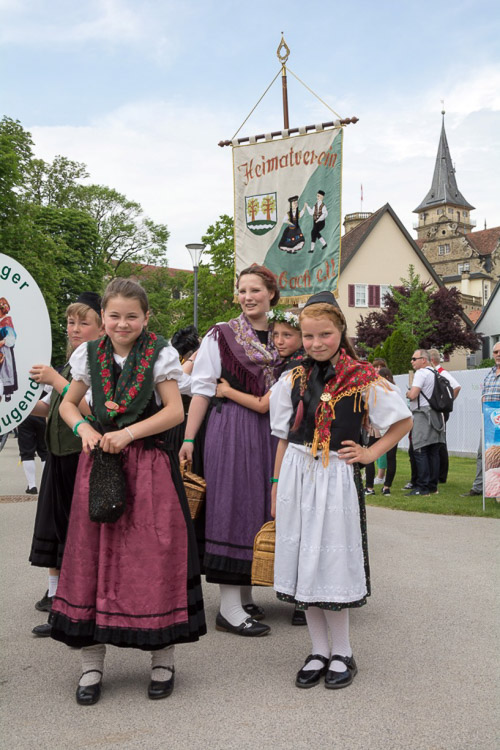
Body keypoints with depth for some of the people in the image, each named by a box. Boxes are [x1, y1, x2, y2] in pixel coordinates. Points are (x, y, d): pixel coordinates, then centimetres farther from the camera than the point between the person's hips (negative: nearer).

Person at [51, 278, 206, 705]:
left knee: (154, 557, -1)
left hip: (149, 467, -3)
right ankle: (92, 662, 17)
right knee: (91, 555, 4)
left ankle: (163, 659, 15)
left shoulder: (159, 355, -2)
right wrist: (84, 428, -4)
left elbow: (175, 411, -6)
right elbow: (68, 404, 17)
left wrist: (128, 434, -14)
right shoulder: (90, 355, 7)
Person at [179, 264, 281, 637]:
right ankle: (229, 607, -1)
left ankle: (244, 594, 21)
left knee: (257, 507, 9)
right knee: (232, 505, -6)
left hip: (269, 432, 6)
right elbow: (203, 389, -7)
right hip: (231, 428, -5)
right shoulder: (221, 335, -2)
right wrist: (188, 439, -13)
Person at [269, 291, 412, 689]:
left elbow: (404, 421, 4)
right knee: (303, 562, 8)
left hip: (337, 476, -4)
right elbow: (284, 438, 11)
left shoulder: (363, 380, -5)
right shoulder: (292, 381, 6)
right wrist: (277, 484, 8)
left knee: (332, 564, 0)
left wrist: (371, 453, -4)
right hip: (297, 474, 4)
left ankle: (342, 653, 18)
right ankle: (319, 651, 21)